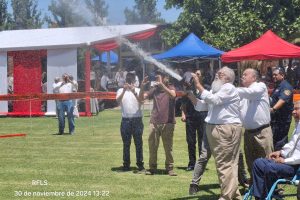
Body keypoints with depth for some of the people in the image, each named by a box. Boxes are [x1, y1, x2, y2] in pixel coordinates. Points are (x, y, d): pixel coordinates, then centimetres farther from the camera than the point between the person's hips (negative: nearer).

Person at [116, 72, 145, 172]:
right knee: (126, 143, 4)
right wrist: (124, 91, -25)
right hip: (125, 120, 1)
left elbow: (141, 101, -12)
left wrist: (134, 92, -27)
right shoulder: (121, 91, 8)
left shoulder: (138, 91, 6)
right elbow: (118, 100, -11)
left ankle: (140, 164, 3)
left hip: (137, 119, -1)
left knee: (139, 143, 0)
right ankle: (126, 164, 10)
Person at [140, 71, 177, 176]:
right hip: (154, 122, 3)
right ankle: (152, 167, 12)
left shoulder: (170, 87, 2)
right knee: (152, 146, 4)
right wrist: (142, 87, -9)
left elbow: (173, 95, -20)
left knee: (168, 146, 3)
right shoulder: (155, 89, 11)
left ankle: (170, 168, 10)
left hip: (167, 122, -3)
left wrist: (162, 84, -26)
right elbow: (142, 97, 6)